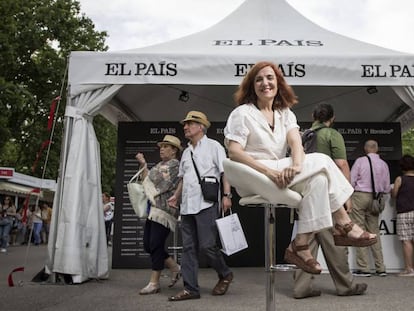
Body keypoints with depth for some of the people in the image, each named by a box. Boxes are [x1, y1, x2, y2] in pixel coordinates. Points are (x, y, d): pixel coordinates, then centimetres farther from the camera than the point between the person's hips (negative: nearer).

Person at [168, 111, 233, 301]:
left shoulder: (213, 146, 2)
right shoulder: (186, 152, 21)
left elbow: (224, 172, -4)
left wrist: (226, 195, -14)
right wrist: (176, 196, 16)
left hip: (206, 203, -7)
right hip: (187, 205, 7)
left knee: (206, 245, -9)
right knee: (189, 247, 4)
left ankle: (225, 275, 16)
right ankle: (190, 289, 9)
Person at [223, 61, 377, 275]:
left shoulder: (285, 113, 16)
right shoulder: (242, 113, -1)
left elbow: (295, 142, -3)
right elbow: (233, 151, -14)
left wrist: (296, 165, -27)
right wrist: (269, 172, -27)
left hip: (279, 173, 6)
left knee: (317, 179, -23)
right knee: (320, 161, -19)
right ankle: (344, 226, -12)